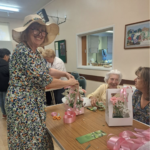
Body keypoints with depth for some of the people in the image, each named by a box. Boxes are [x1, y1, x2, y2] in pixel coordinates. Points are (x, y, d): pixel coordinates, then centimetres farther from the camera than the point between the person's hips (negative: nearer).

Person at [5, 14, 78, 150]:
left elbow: (45, 70, 18)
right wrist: (69, 83, -14)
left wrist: (64, 73, 5)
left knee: (37, 137, 20)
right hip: (22, 103, -8)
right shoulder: (23, 51, -21)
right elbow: (44, 81, -26)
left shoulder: (35, 52, 7)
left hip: (34, 102, 9)